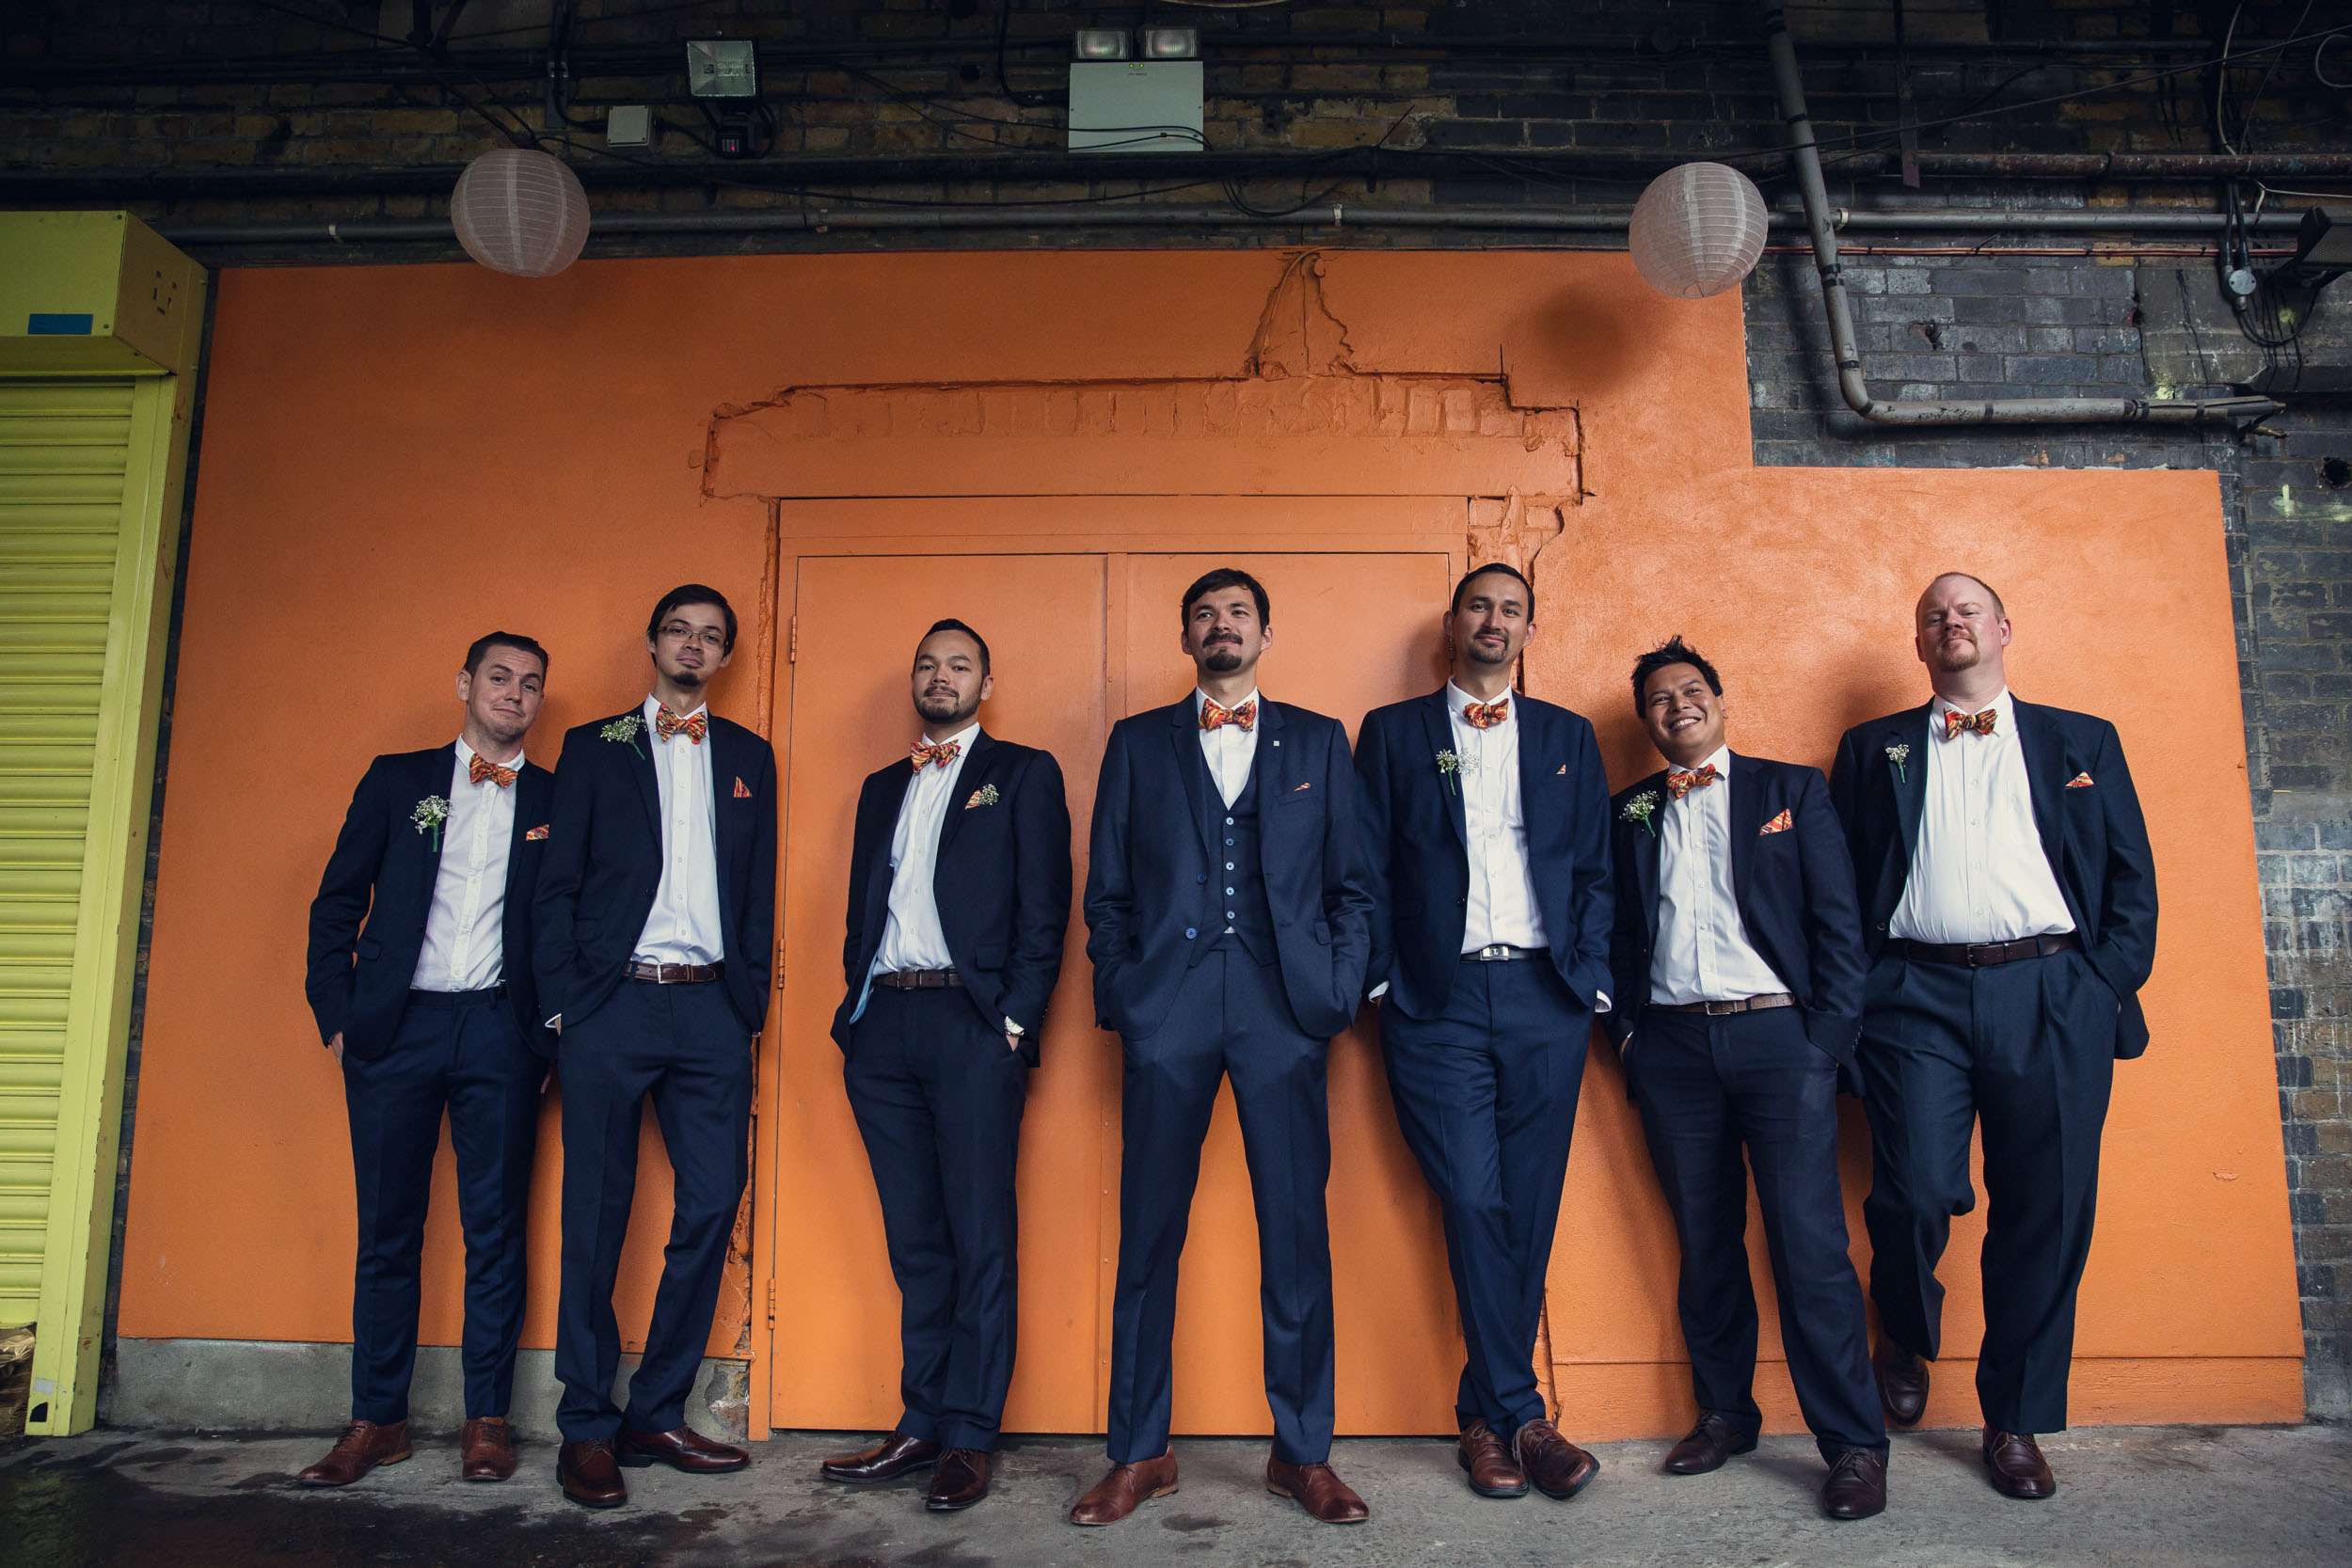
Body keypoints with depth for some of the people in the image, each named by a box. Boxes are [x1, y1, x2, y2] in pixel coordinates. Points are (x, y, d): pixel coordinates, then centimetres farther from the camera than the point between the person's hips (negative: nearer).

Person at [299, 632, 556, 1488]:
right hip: (395, 1026, 1)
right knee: (386, 1228, 6)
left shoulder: (559, 799, 9)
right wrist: (336, 1013, 1)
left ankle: (487, 1418, 13)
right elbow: (337, 901, 9)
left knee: (496, 1228, 3)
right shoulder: (397, 778, 11)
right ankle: (377, 1418, 18)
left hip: (501, 1030, -1)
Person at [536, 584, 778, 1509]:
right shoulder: (594, 746, 10)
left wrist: (751, 1004, 4)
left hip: (710, 1007, 2)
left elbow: (758, 889, 12)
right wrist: (562, 1002, -5)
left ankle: (657, 1414, 15)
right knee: (596, 1217, 2)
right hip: (612, 1005, -2)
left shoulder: (748, 756, 15)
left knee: (712, 1207, 1)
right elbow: (558, 885, 4)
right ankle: (587, 1428, 13)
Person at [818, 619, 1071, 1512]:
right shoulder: (882, 788, 21)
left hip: (971, 1023, -5)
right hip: (882, 1026, 5)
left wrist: (1016, 1020, -11)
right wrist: (859, 1005, 6)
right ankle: (921, 1427, 18)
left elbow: (1044, 907, -3)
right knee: (914, 1241, 10)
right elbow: (860, 907, 19)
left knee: (980, 1238, -1)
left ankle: (969, 1439, 7)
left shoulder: (1022, 774, 6)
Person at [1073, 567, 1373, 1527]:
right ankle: (1139, 1455, 16)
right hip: (1168, 1010, 0)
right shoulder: (1137, 743, 14)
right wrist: (1119, 994, 0)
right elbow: (1107, 889, 10)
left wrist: (1337, 992, 0)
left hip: (1284, 1011, 0)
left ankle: (1302, 1452, 16)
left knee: (1297, 1234, 2)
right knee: (1148, 1234, 4)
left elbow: (1349, 883, 11)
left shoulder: (1317, 741, 14)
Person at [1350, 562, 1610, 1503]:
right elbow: (1370, 868, 4)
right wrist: (1382, 979, -4)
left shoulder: (1567, 736, 15)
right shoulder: (1392, 732, 9)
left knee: (1528, 1211, 5)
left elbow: (1593, 870, 12)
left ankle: (1485, 1413, 19)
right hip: (1438, 999, -2)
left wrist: (1590, 976, 1)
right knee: (1474, 1204, -5)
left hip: (1545, 997, 2)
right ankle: (1520, 1413, 9)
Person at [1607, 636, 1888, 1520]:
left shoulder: (1791, 789, 8)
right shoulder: (1627, 812, 13)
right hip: (1672, 1044, 2)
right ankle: (1724, 1414, 22)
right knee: (1703, 1242, 9)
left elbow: (1837, 917, 3)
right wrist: (1627, 1033, 2)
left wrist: (1832, 1033, -5)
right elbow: (1618, 931, 12)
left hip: (1776, 1033, -2)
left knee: (1809, 1241, -6)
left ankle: (1854, 1444, 4)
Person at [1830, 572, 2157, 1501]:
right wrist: (1856, 1000, -1)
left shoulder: (2083, 742, 17)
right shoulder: (1874, 750, 15)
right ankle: (1906, 1337, 23)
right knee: (1917, 1193, -10)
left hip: (2052, 993, 1)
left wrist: (2108, 990, 0)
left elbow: (2131, 877, 12)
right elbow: (1841, 883, 9)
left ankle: (2016, 1423, 19)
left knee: (2049, 1211, 2)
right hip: (1919, 995, -1)